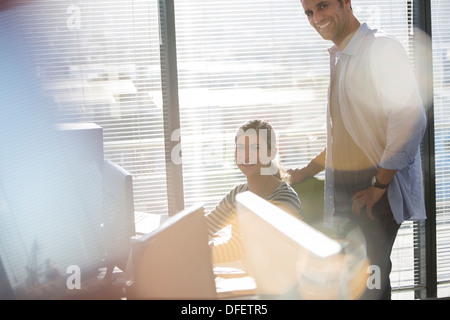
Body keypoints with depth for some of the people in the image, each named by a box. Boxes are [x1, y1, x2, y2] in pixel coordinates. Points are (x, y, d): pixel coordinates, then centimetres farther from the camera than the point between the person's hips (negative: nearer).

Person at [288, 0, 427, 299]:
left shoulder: (381, 47, -10)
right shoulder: (337, 59, 16)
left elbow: (410, 119, -19)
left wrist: (379, 185, -19)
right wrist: (306, 172, 19)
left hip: (375, 194, -8)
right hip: (342, 193, 8)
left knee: (369, 282, -9)